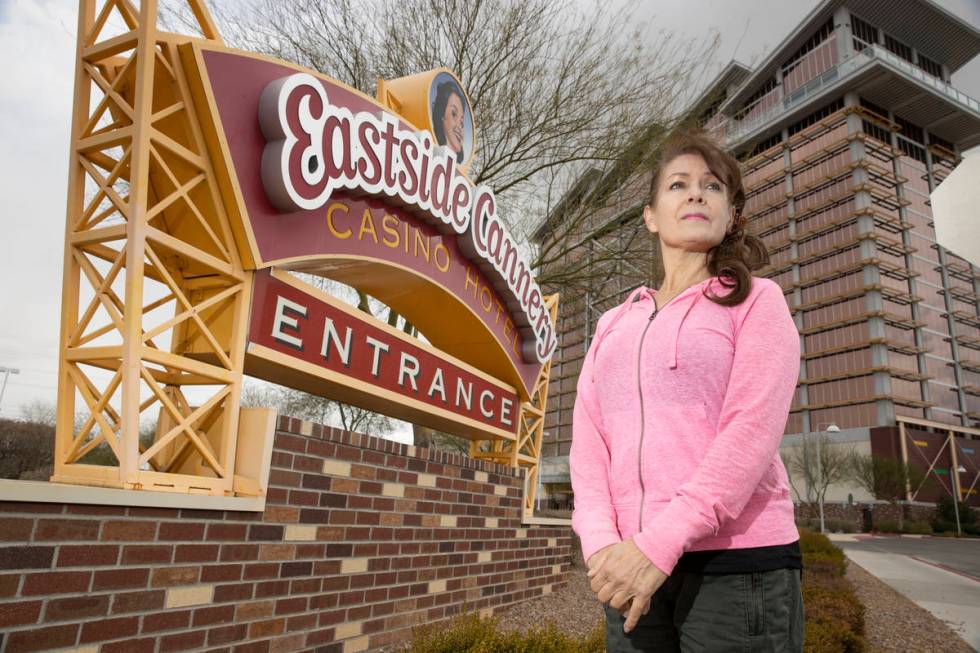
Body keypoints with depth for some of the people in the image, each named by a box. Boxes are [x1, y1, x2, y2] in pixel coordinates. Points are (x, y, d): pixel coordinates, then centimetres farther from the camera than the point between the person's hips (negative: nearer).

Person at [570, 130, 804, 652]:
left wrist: (661, 542, -19)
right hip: (634, 567, 3)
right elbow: (588, 440, 4)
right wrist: (601, 542, -12)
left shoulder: (756, 301, 3)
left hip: (739, 561, -3)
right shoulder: (613, 325, 14)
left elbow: (753, 430, -11)